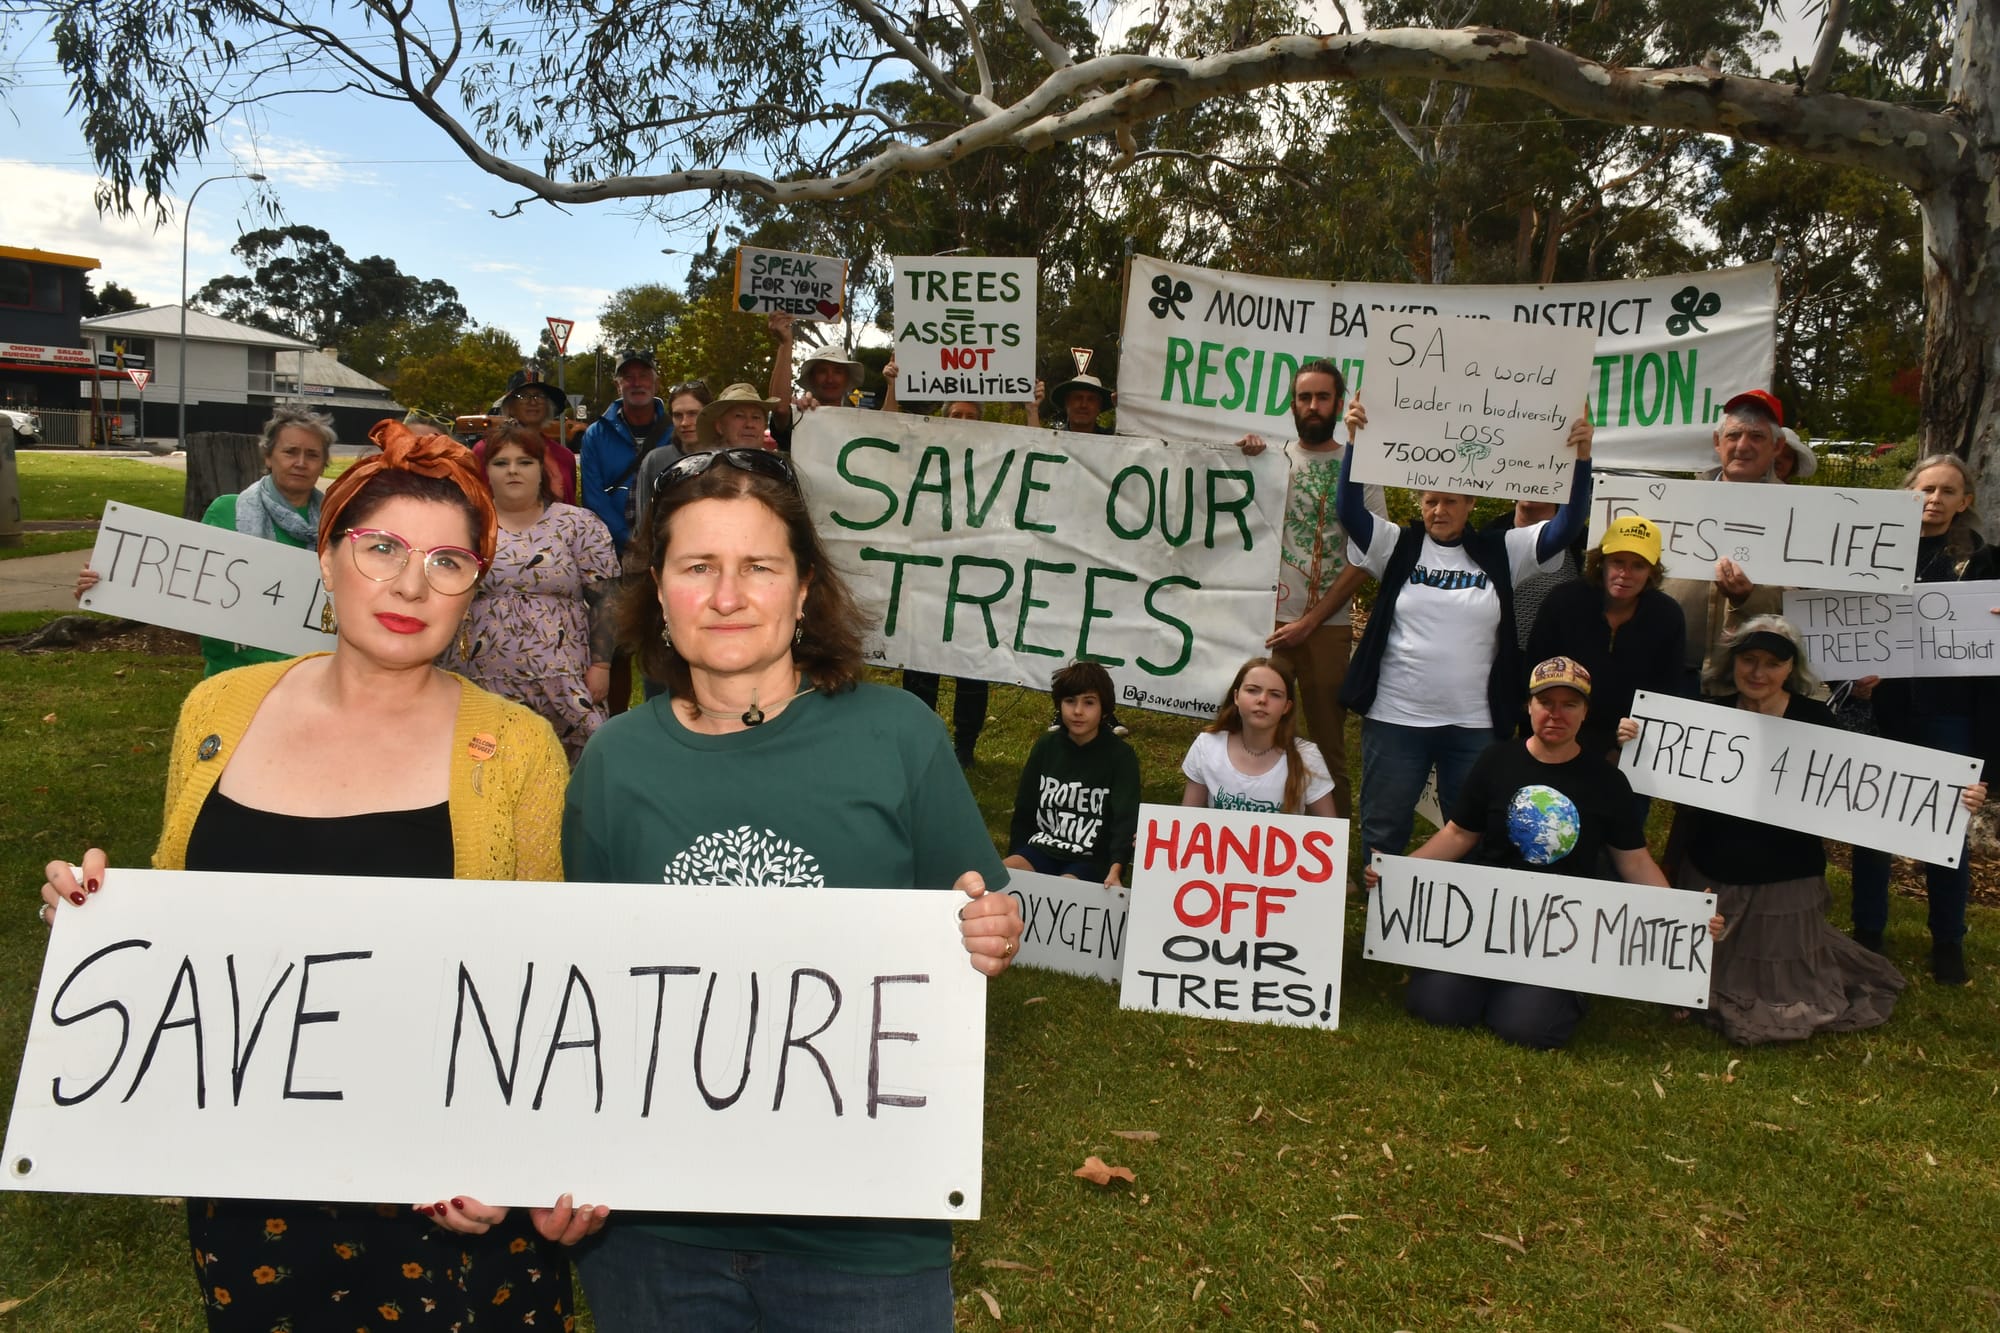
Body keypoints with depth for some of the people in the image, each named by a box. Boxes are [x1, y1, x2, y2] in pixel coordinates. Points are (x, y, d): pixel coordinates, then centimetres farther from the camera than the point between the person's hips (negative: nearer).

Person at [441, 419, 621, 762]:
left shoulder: (579, 525, 3)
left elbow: (603, 599, 1)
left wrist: (600, 666, -5)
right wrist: (437, 671, 7)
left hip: (562, 690, -2)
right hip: (478, 684, 2)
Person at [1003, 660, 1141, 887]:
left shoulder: (1120, 757, -4)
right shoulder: (1046, 746, 8)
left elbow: (1125, 819, -16)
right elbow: (1024, 810, 15)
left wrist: (1116, 869, -31)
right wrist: (1016, 859, 9)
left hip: (1092, 860, -4)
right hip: (1041, 850, 4)